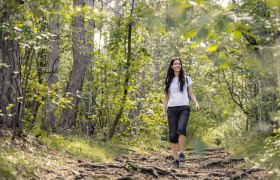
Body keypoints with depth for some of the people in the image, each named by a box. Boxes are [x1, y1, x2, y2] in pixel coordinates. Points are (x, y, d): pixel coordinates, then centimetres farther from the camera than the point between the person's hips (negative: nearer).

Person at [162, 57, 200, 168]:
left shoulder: (186, 79, 11)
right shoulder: (168, 81, 15)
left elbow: (191, 93, 11)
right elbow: (166, 97, 17)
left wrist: (196, 103, -7)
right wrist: (164, 111, 7)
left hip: (184, 108, -2)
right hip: (172, 109, 2)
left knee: (181, 129, -27)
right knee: (173, 134, -5)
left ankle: (181, 153, -16)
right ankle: (175, 159, 0)